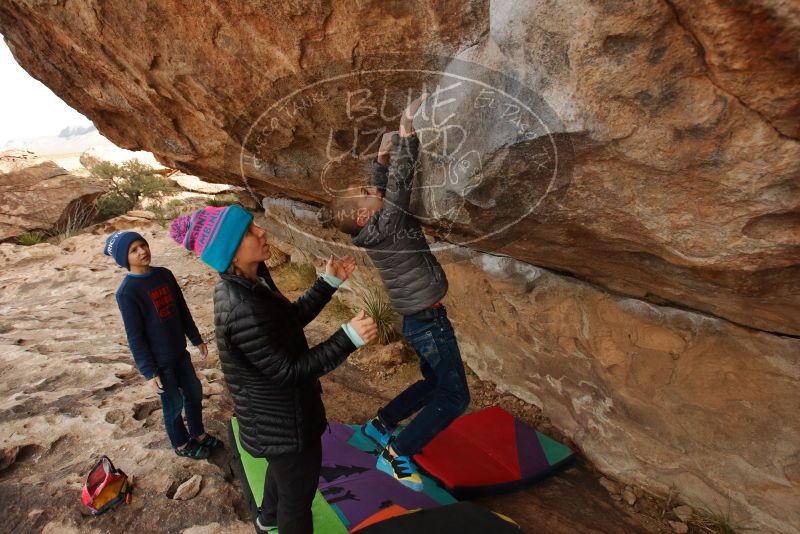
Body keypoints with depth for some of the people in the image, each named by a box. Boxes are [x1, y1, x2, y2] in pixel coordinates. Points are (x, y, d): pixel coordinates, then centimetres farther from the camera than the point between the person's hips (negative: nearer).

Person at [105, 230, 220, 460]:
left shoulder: (164, 274, -1)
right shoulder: (126, 292, -18)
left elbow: (182, 309, 9)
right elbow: (135, 337, -15)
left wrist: (196, 339, 13)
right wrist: (149, 372, -13)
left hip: (179, 351, 6)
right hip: (159, 361, -6)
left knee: (194, 392, 18)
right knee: (173, 404, 11)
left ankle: (198, 433, 41)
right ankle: (181, 444, 36)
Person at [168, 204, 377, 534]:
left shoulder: (250, 282, -6)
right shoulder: (243, 310, -35)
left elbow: (292, 317, 5)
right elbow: (290, 370, -30)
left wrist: (329, 282, 1)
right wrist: (348, 337, -35)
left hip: (274, 411, 10)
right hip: (284, 422, -10)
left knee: (283, 468, 36)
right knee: (298, 489, 16)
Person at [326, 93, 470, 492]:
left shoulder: (373, 228, 2)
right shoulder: (383, 228, -22)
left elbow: (384, 186, 17)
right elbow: (400, 181, -28)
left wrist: (382, 155, 7)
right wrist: (407, 127, -25)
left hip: (418, 319, 9)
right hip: (428, 319, -9)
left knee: (434, 383, 24)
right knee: (454, 396, 1)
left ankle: (380, 424, 33)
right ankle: (396, 454, 6)